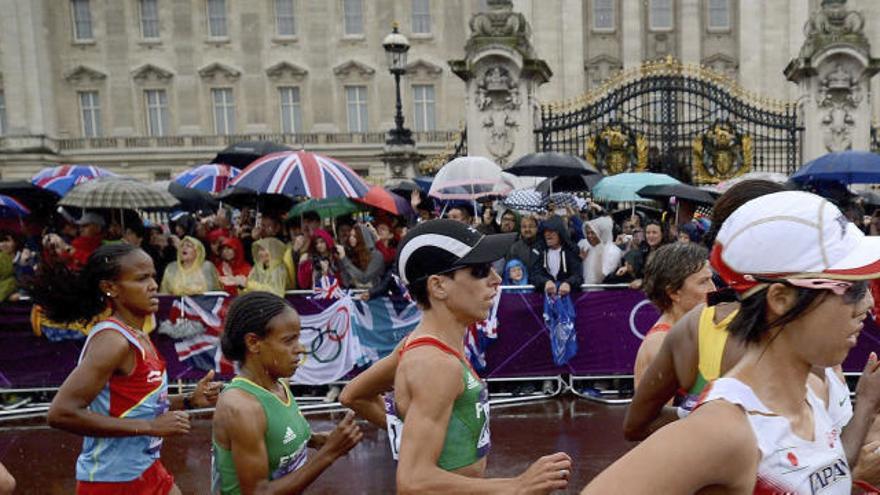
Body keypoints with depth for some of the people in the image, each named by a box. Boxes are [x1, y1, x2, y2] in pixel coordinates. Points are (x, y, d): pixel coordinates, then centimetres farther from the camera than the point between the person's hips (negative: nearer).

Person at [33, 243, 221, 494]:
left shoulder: (138, 336, 4)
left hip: (147, 471, 8)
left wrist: (190, 400, 2)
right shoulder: (112, 340, -21)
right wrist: (150, 426, -26)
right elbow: (61, 413, -28)